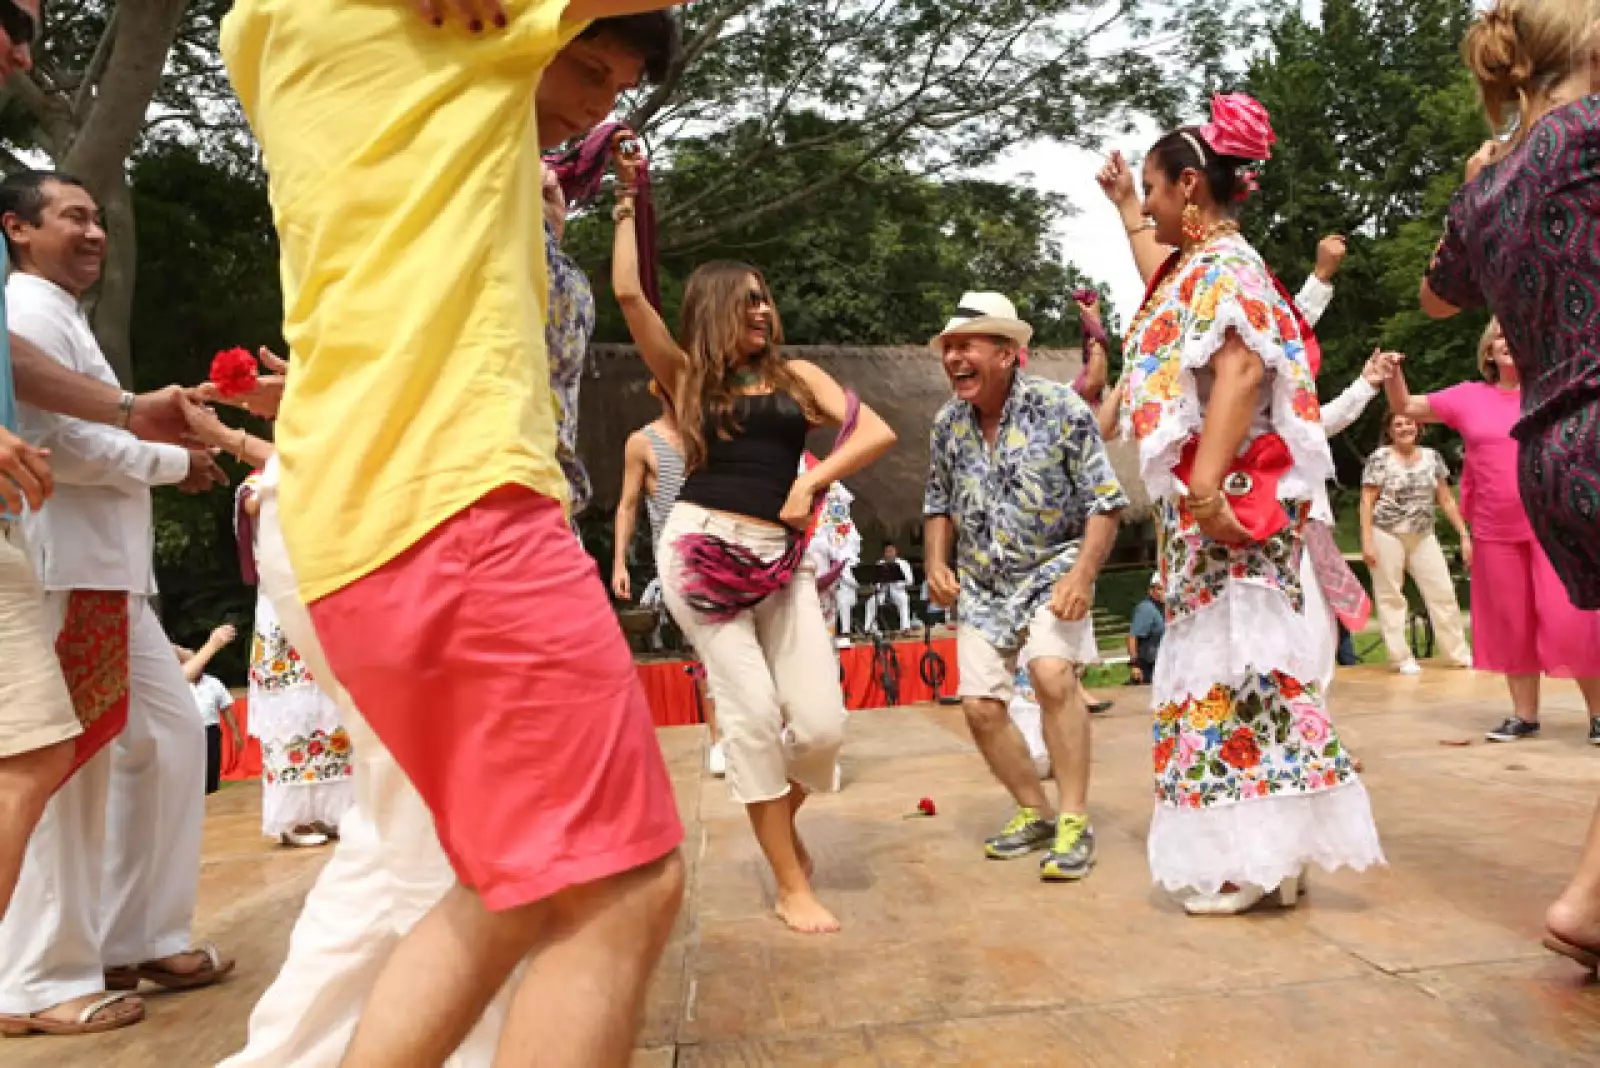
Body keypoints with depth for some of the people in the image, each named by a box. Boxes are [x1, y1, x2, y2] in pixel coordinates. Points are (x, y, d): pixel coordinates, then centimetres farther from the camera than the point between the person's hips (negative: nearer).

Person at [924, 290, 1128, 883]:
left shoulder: (1059, 408, -14)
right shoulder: (949, 422, 0)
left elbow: (1104, 501, -12)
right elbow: (939, 503, 13)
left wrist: (1082, 575, -23)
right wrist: (937, 564, -2)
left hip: (1052, 569, -5)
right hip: (982, 584, 5)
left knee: (1052, 675, -28)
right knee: (980, 705, -1)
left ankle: (1074, 822, -11)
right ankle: (1036, 812, 21)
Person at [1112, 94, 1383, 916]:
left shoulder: (1224, 264, -9)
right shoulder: (1198, 265, 20)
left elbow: (1241, 369, -24)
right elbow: (1155, 271, 44)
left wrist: (1206, 484, -32)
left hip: (1226, 492, -10)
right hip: (1202, 495, 10)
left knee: (1232, 660, -7)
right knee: (1220, 661, 9)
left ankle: (1257, 856, 1)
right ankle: (1258, 850, 16)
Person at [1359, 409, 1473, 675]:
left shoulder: (1432, 457, 8)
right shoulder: (1380, 458, -5)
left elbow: (1446, 500, 11)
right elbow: (1367, 501, -7)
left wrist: (1464, 535, 6)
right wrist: (1367, 541, -14)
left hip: (1423, 535, 4)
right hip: (1387, 535, -4)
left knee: (1443, 592, 3)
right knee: (1390, 596, 1)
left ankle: (1459, 652, 13)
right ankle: (1402, 657, 8)